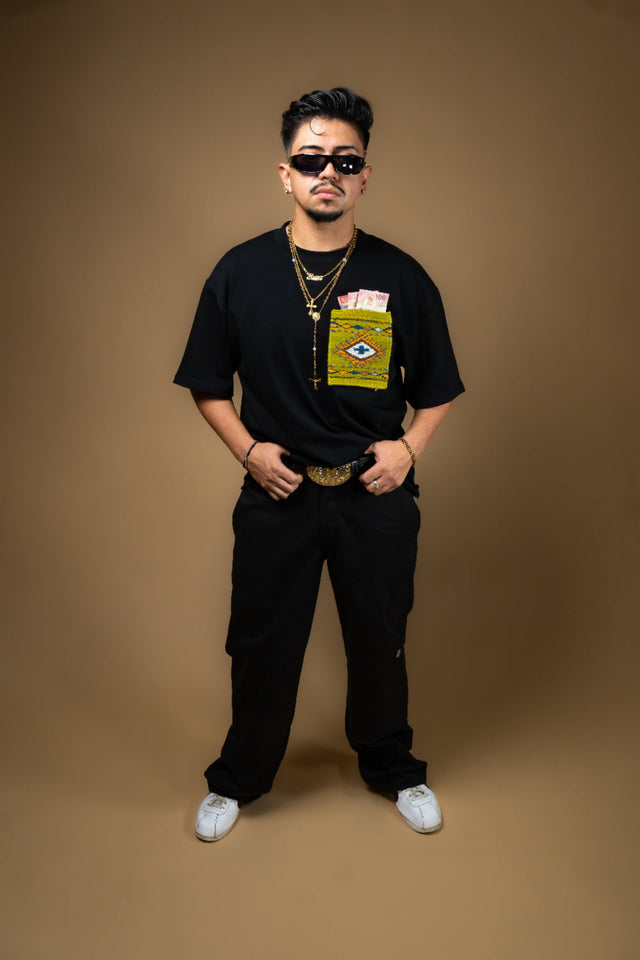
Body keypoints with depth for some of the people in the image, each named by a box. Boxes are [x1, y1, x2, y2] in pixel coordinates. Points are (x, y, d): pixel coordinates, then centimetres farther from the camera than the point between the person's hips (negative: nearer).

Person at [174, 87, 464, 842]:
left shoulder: (401, 278, -2)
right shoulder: (240, 272, -2)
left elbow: (436, 390, 7)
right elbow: (208, 384, 5)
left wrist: (409, 446, -9)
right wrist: (248, 449, -9)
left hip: (376, 495, 1)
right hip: (277, 492, 0)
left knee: (380, 641, 15)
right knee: (261, 643, 12)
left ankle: (393, 769, 41)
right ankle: (237, 779, 37)